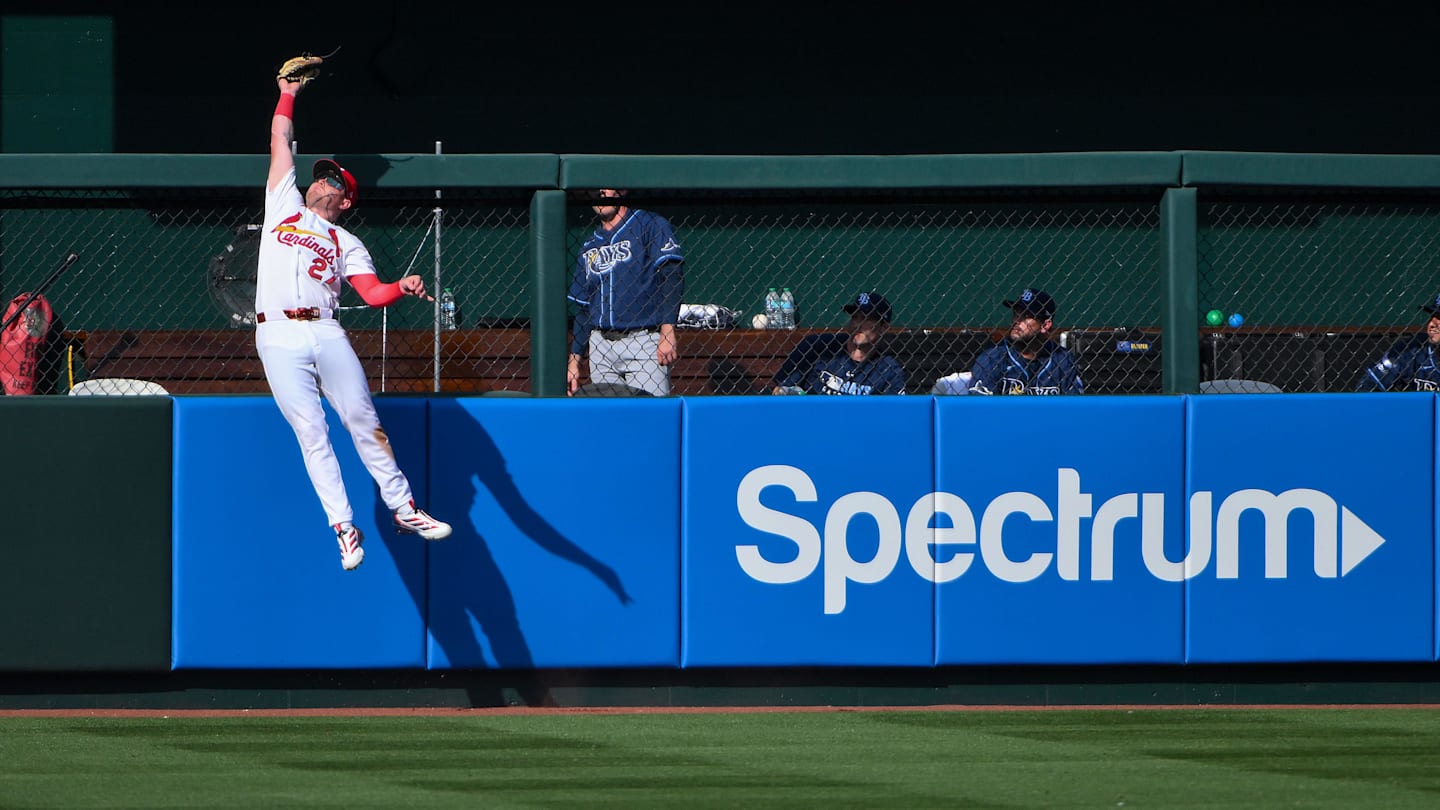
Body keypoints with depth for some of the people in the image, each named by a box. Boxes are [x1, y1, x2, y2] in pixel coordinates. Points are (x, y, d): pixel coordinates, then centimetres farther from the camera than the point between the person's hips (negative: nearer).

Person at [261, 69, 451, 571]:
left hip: (326, 335, 0)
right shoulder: (284, 206, 22)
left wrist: (403, 288, -13)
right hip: (279, 338, 0)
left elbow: (373, 295, 6)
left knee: (364, 423, -3)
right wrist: (288, 95, 28)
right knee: (311, 432, -7)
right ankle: (344, 528, -7)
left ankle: (404, 510, 6)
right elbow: (280, 144, 25)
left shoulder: (346, 244, 18)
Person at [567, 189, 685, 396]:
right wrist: (574, 361, 15)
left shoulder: (652, 226, 1)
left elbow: (672, 277, -8)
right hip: (600, 345, 6)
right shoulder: (590, 247, 19)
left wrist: (667, 334, -18)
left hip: (644, 342, -6)